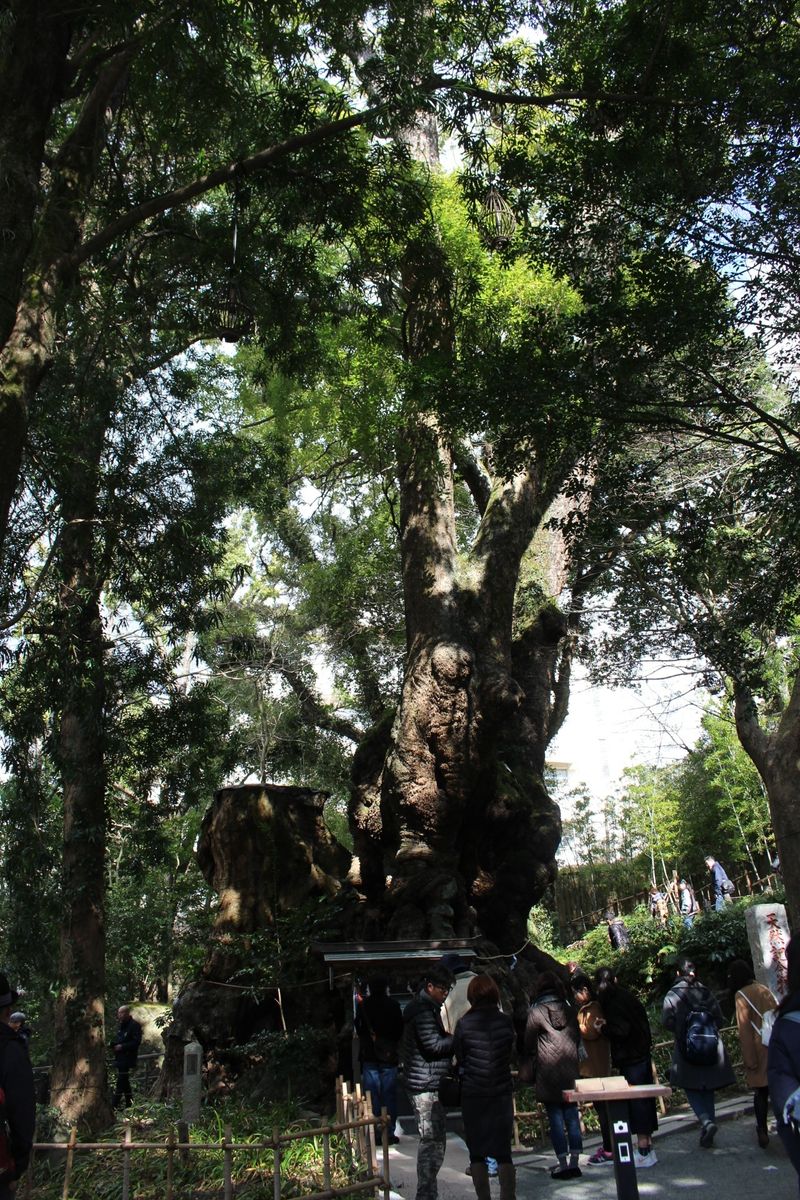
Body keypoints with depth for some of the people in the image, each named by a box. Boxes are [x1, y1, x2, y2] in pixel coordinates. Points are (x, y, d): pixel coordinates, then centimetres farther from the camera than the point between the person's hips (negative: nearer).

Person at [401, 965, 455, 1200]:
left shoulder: (427, 1007, 17)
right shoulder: (422, 1010, -17)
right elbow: (433, 1045, -21)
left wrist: (451, 1038, 7)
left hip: (431, 1085, 10)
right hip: (425, 1086, -10)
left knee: (436, 1140, 15)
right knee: (431, 1141, -6)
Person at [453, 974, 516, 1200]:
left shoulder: (464, 1023, -11)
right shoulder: (506, 1021, -5)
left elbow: (458, 1057, -1)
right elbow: (510, 1052, 7)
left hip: (473, 1095, -2)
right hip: (502, 1093, 2)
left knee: (477, 1154, 11)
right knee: (504, 1152, 10)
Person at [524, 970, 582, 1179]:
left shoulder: (535, 1012, -7)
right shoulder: (568, 1009, 4)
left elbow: (529, 1044, 0)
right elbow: (577, 1037, 12)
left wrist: (532, 1068, 16)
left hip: (548, 1073, -4)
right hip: (570, 1071, 4)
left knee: (555, 1117, 2)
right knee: (572, 1115, 8)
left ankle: (563, 1164, 2)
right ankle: (574, 1162, 10)